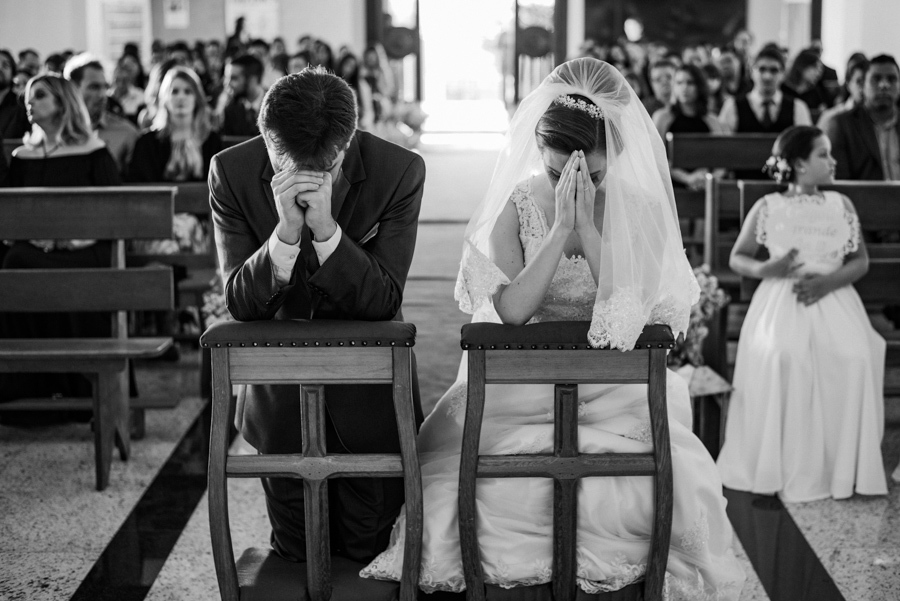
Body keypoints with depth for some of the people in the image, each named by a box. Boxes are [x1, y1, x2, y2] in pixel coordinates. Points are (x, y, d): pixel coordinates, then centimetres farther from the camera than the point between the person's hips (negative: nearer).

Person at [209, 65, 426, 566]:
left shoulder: (400, 171, -18)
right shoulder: (232, 172, -14)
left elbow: (384, 302, -20)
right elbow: (240, 304, -16)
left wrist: (326, 229, -35)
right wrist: (285, 232, -35)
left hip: (368, 397, 0)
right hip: (280, 393, 1)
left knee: (366, 548, 9)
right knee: (296, 550, 11)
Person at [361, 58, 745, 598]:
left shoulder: (641, 211, -4)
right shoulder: (516, 207, -3)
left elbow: (634, 314, -15)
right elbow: (511, 311, -15)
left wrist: (589, 225, -20)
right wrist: (561, 228, -21)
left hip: (615, 382, 0)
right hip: (523, 379, 1)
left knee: (678, 470, -27)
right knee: (453, 458, -25)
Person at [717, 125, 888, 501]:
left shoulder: (842, 205, 10)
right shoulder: (767, 208, 5)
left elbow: (861, 261, 9)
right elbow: (737, 258, 10)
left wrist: (828, 281, -10)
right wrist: (766, 268, -12)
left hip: (832, 299, 2)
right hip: (782, 303, -2)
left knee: (854, 357, -28)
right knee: (780, 357, -32)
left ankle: (842, 468, -14)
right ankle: (777, 472, -20)